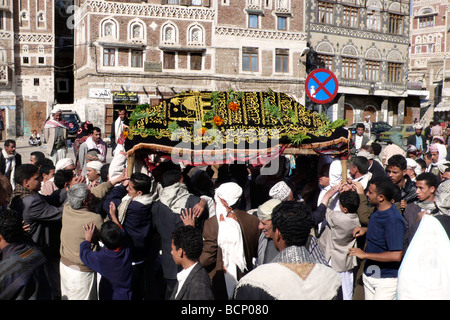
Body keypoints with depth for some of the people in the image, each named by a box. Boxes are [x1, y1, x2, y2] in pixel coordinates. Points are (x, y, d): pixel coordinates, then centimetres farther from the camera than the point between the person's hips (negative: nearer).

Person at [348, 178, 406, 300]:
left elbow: (396, 255, -28)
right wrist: (365, 229, 6)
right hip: (369, 274, 9)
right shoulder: (377, 211, 4)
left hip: (386, 279, -9)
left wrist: (365, 254, -22)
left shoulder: (393, 220, -25)